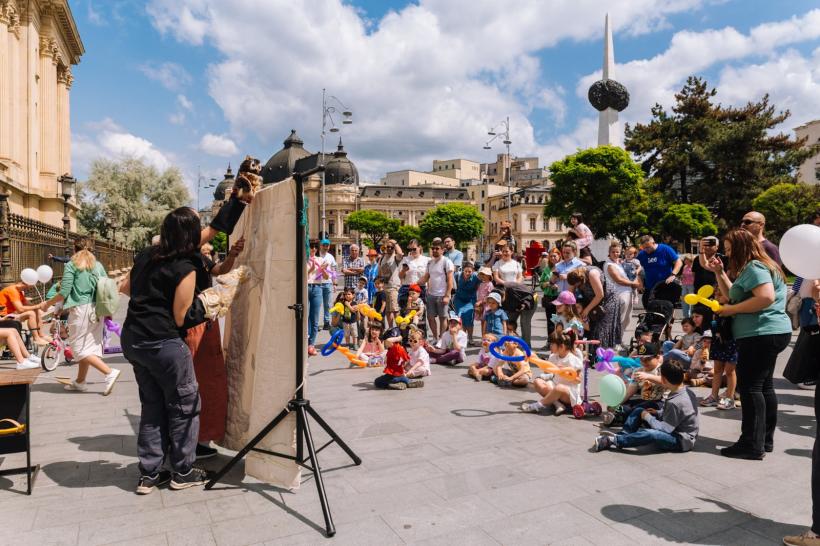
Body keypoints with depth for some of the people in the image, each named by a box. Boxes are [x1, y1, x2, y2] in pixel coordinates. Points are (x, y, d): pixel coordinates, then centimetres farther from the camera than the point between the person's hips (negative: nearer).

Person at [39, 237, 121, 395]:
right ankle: (80, 382, 23)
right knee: (88, 346, 14)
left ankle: (109, 372, -12)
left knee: (79, 348, 1)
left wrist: (47, 303, 6)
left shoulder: (71, 265, -5)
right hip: (96, 310, 6)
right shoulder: (98, 265, 9)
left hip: (80, 309, -6)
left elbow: (64, 293, -9)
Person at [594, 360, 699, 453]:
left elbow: (665, 429, -26)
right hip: (674, 430, 10)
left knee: (651, 434, -39)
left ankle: (612, 441, -27)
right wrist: (658, 413, 2)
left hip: (682, 441, -10)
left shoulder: (675, 402, -29)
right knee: (639, 411, 4)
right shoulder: (686, 391, 0)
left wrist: (647, 417, -12)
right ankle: (620, 436, -8)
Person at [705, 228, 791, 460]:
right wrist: (720, 273, 13)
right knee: (764, 386, 15)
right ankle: (765, 439, 23)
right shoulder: (750, 268, 19)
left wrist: (732, 310, -19)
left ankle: (753, 445, -5)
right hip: (768, 334, 11)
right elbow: (733, 296, 20)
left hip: (762, 335, -11)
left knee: (750, 387, -9)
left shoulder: (754, 267, -14)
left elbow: (766, 298, -28)